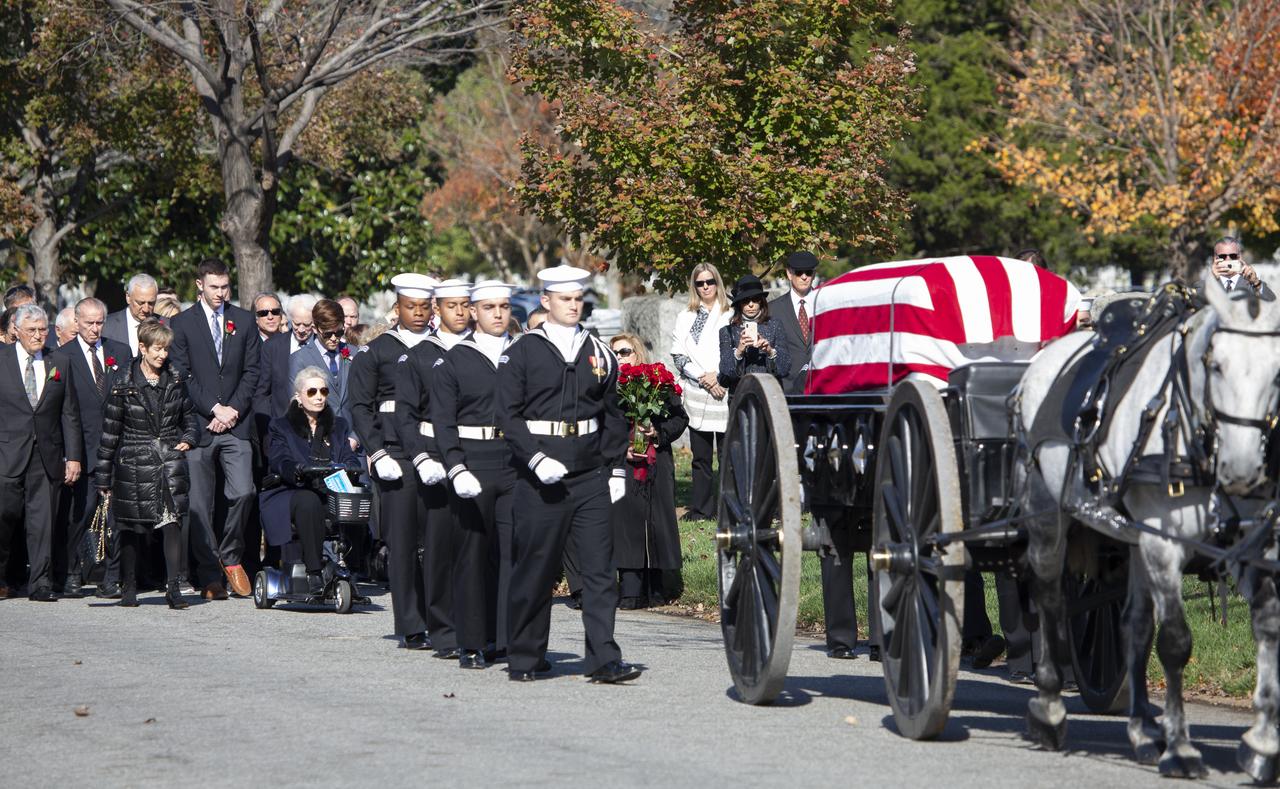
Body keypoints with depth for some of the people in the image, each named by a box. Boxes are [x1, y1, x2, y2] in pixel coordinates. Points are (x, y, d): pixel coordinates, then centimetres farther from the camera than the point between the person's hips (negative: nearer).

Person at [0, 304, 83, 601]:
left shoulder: (59, 365, 12)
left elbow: (70, 415, 12)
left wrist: (74, 456, 5)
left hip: (47, 454, 2)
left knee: (42, 521, 1)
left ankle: (40, 582, 5)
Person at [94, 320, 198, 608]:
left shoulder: (176, 380, 6)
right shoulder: (124, 386, -3)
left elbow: (189, 414, 21)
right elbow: (110, 433, 1)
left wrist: (188, 438, 0)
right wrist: (103, 477, 2)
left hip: (170, 461, 1)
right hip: (134, 463, -1)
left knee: (172, 521, -14)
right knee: (131, 529, 6)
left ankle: (173, 587, -17)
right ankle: (128, 587, 20)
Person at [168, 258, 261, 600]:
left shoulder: (244, 321, 12)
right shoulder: (182, 324, 4)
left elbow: (251, 372, 9)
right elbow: (182, 376, -1)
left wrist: (233, 410, -4)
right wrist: (214, 409, -9)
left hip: (235, 424, 2)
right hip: (199, 424, -1)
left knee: (242, 492, -12)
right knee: (200, 503, -2)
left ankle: (230, 556, 10)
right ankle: (209, 574, 6)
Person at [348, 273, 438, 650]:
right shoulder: (377, 351, 5)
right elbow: (360, 405, 3)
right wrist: (377, 454, -7)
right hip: (396, 458, -2)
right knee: (402, 542, -2)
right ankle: (410, 628, 2)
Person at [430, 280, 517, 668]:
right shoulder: (453, 361, 4)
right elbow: (443, 422, -2)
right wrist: (457, 470, -14)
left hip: (516, 470, 2)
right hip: (471, 469, -2)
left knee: (516, 550, -8)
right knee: (472, 557, 3)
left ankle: (512, 638, -7)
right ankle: (472, 644, 11)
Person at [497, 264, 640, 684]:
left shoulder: (598, 353, 11)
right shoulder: (522, 353, 0)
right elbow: (508, 415, -4)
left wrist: (616, 469, 11)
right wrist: (537, 459, -16)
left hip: (590, 477, 3)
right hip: (540, 479, -3)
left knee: (600, 568, -4)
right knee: (534, 570, 3)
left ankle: (604, 660, -4)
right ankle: (524, 658, 16)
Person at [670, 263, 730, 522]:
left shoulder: (730, 316, 7)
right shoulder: (685, 318, 15)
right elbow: (678, 355, 7)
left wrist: (717, 375, -9)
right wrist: (703, 377, -6)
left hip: (725, 391, -2)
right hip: (696, 393, 2)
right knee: (701, 456, 2)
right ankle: (701, 508, 4)